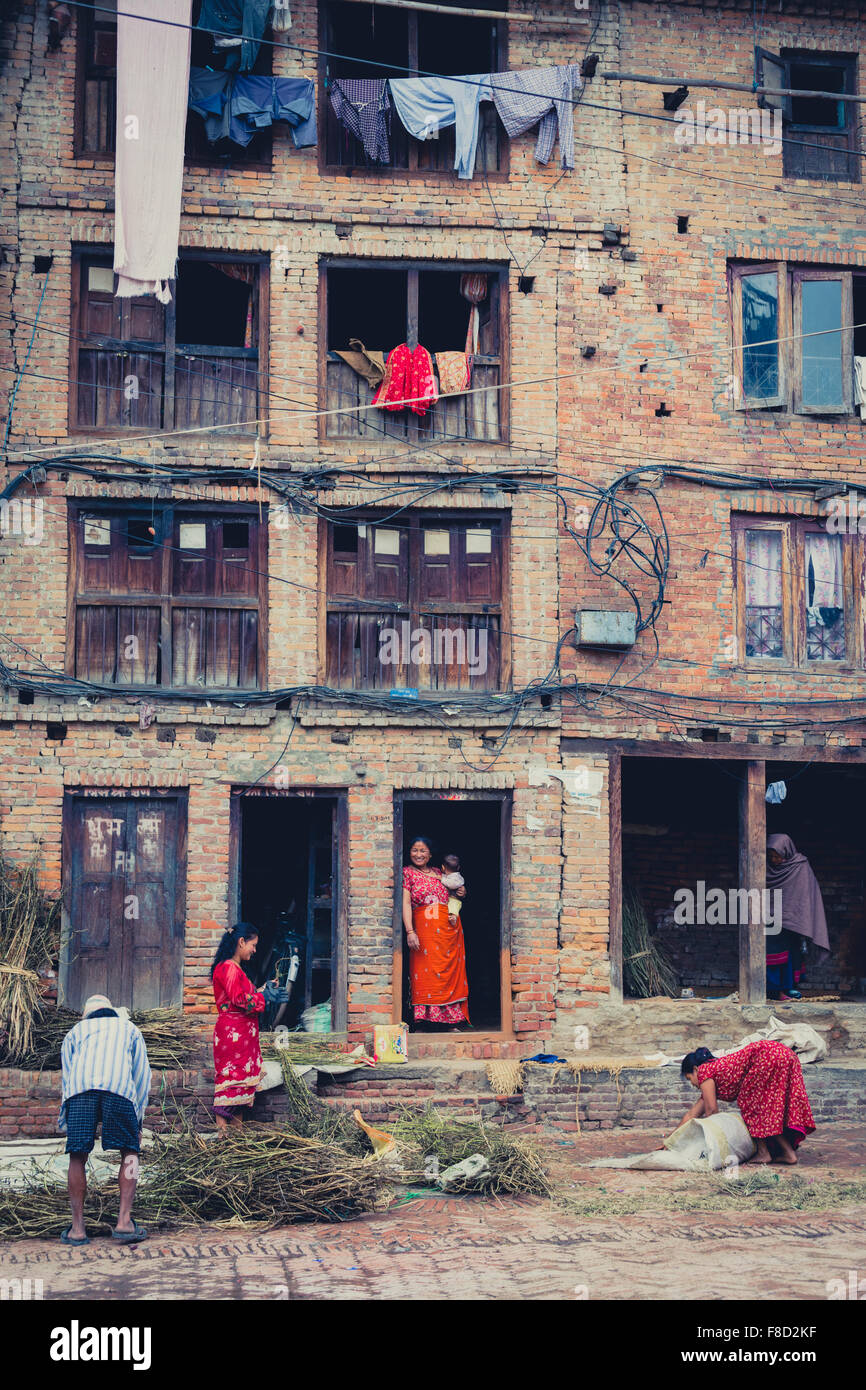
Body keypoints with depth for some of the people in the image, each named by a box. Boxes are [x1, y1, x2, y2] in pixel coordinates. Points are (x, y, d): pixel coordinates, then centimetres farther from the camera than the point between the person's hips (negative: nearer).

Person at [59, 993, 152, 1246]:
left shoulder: (76, 1031, 35)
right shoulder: (129, 1029, 35)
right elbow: (142, 1076, 31)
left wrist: (67, 1122, 32)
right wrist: (138, 1121, 34)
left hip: (80, 1089, 1)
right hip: (119, 1088, 0)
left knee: (78, 1157, 7)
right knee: (130, 1153, 10)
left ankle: (77, 1228, 5)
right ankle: (124, 1221, -1)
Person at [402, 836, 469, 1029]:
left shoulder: (439, 873, 18)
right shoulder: (407, 873, 5)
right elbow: (406, 903, -6)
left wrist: (461, 894, 9)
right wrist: (410, 931, -18)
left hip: (450, 928, 4)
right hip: (424, 930, -4)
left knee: (451, 972, 1)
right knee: (425, 973, -10)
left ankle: (453, 1022, 3)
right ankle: (423, 1021, -12)